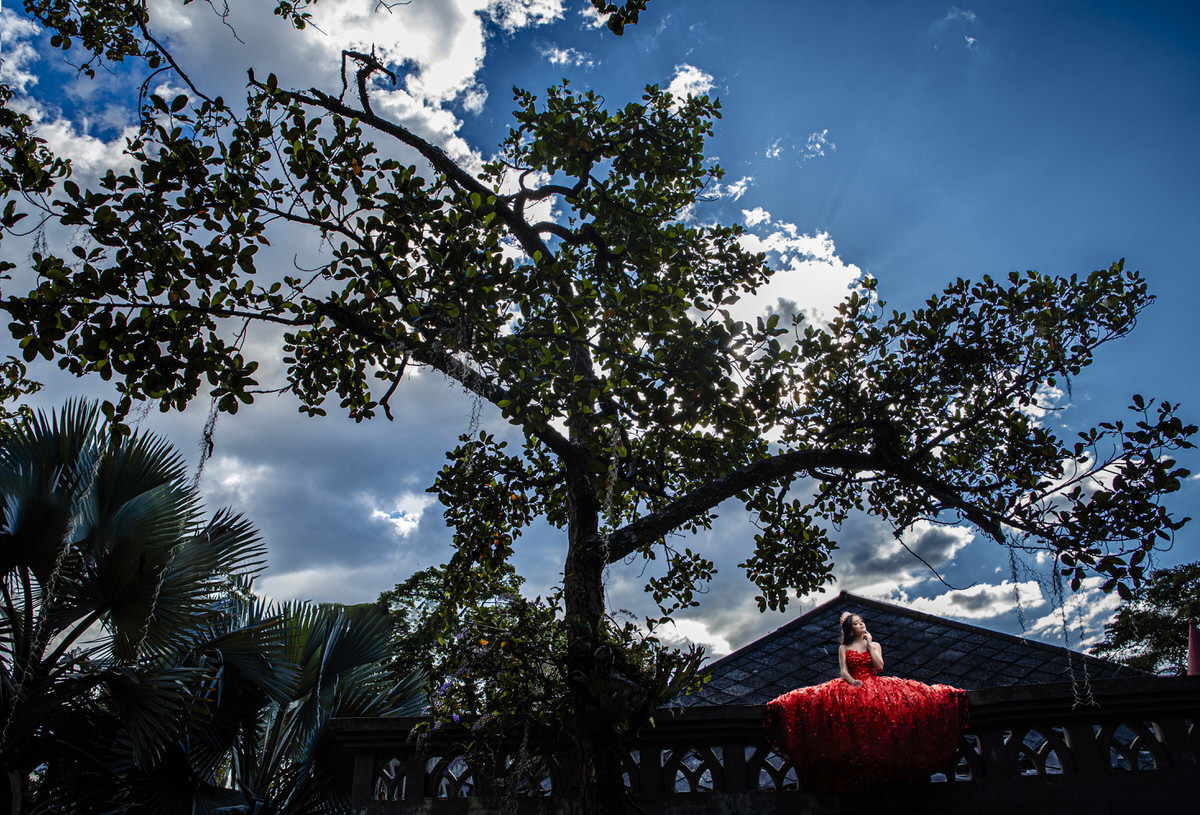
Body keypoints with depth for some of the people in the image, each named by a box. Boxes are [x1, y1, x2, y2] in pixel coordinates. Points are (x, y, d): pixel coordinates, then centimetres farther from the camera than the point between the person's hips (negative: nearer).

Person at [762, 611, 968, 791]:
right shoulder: (844, 648, 13)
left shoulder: (875, 645, 16)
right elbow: (844, 671, 2)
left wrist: (869, 644, 1)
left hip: (874, 686, 1)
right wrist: (852, 681, -17)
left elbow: (879, 666, 0)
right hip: (851, 687, -1)